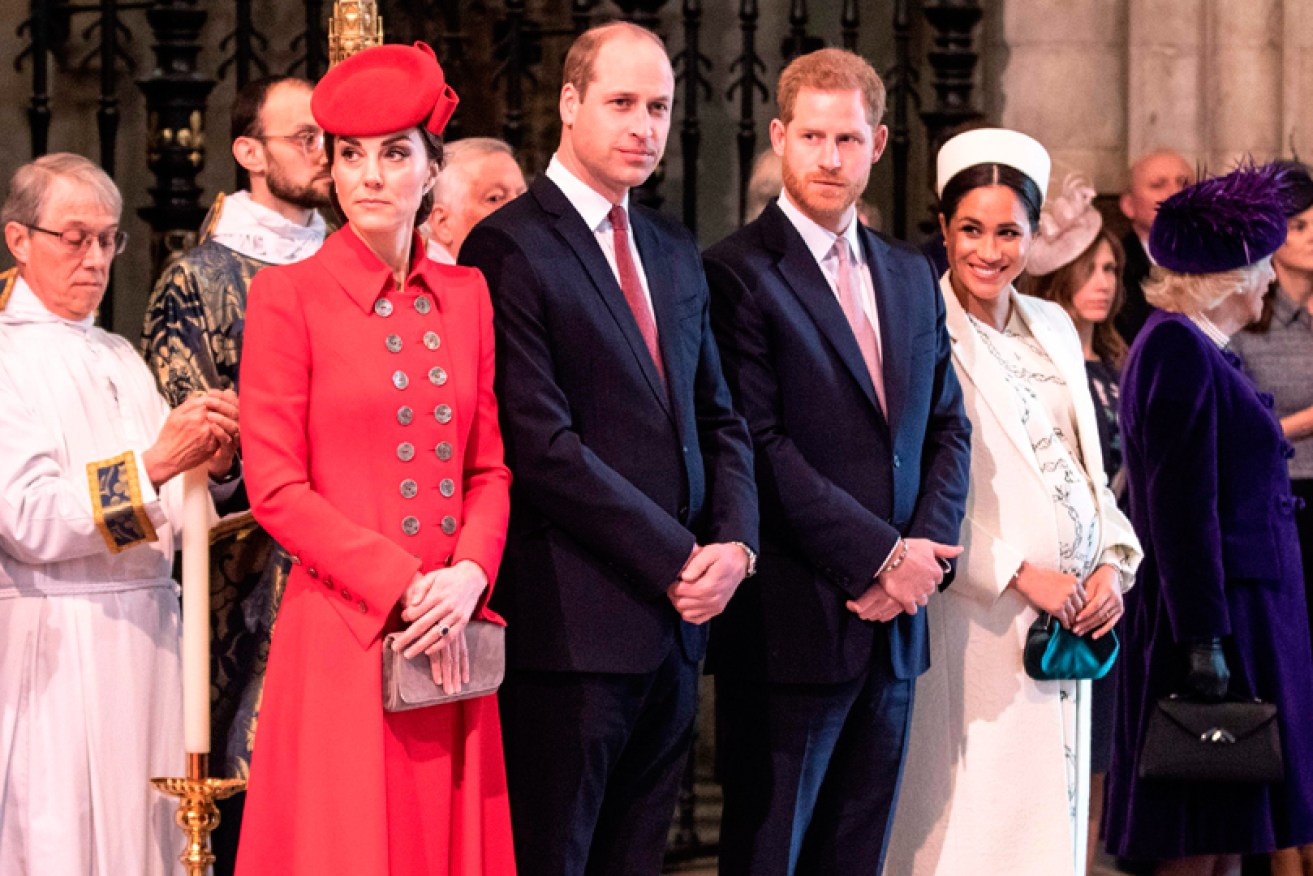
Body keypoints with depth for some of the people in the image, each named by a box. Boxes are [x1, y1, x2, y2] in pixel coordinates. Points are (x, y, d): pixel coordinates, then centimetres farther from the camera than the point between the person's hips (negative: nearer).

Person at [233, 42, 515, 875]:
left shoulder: (466, 295, 11)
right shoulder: (287, 294, -2)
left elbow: (489, 467, 12)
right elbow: (275, 486, -7)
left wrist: (468, 575, -7)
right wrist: (401, 586, -13)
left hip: (451, 641, 4)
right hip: (342, 638, -4)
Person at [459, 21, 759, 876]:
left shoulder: (676, 250, 16)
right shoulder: (510, 247, -9)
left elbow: (717, 417, 18)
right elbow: (543, 446, -16)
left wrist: (734, 542, -1)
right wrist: (677, 560, -14)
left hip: (677, 619, 7)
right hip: (573, 626, -7)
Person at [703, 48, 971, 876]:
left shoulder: (911, 276, 15)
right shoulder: (739, 273, -8)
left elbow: (948, 426, 15)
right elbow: (760, 446, -15)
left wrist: (926, 549, -3)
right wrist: (881, 556, -15)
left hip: (894, 622, 7)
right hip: (790, 623, -6)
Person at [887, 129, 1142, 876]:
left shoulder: (1053, 329, 14)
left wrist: (1113, 563, 0)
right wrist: (1021, 575, -16)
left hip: (1072, 613, 7)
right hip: (977, 625, -7)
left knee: (1052, 816, 9)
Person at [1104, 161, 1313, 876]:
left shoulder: (1196, 348, 17)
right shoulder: (1178, 349, -14)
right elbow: (1181, 506, -20)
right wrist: (1204, 638, -23)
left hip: (1244, 606, 10)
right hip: (1214, 609, -10)